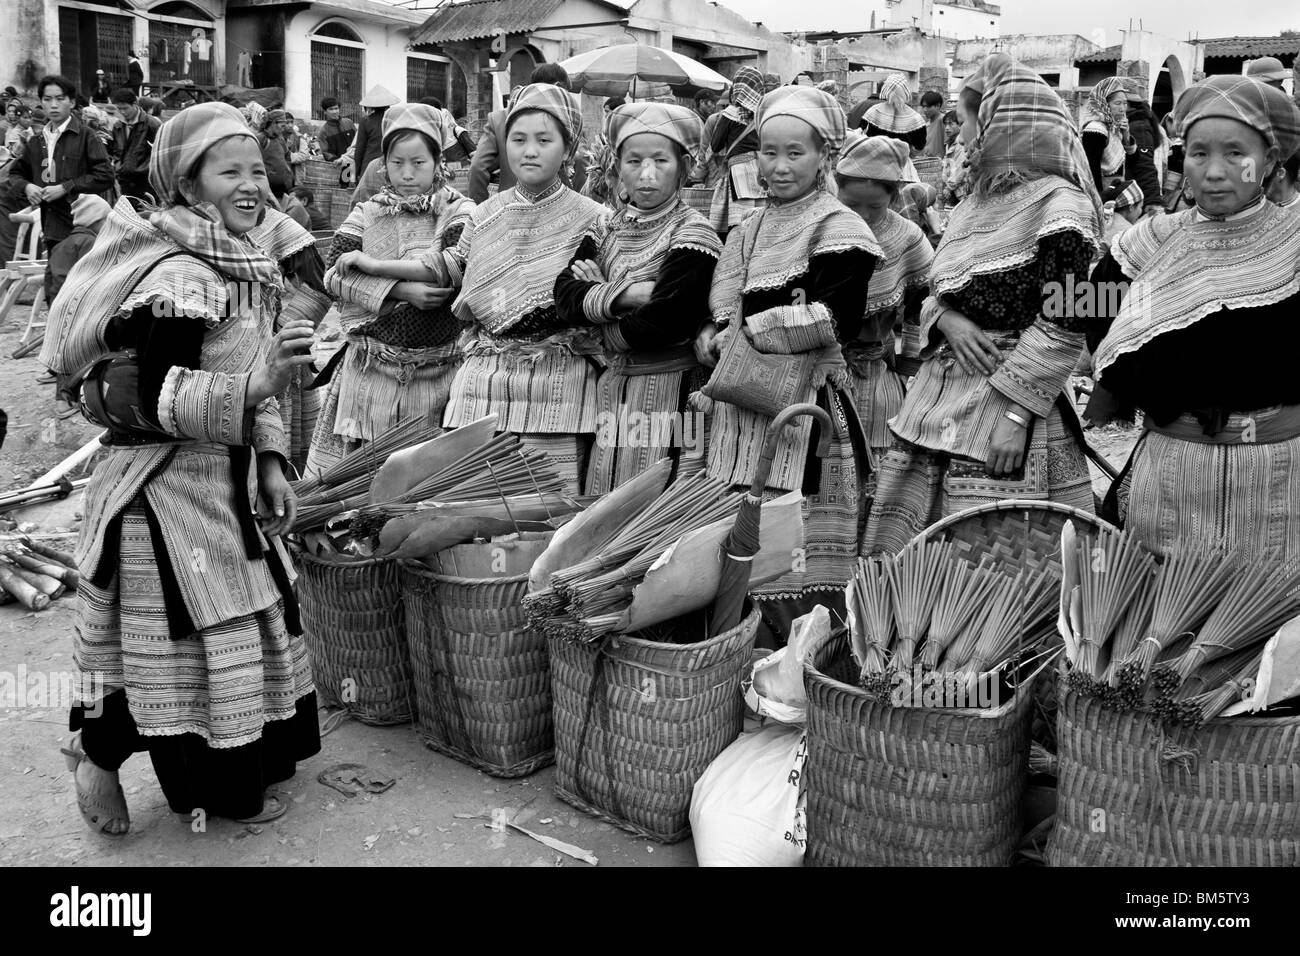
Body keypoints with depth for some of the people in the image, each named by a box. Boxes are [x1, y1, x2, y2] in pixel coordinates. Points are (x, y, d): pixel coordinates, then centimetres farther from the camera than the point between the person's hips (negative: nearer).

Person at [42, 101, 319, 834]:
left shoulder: (244, 268, 9)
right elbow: (158, 399, -27)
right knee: (192, 642, 1)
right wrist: (254, 386, -39)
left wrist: (270, 463, 7)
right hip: (169, 491, -9)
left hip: (226, 483, 10)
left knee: (245, 628, 18)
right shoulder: (177, 277, -21)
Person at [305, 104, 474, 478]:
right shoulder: (366, 214, 10)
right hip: (369, 369, 2)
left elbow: (462, 262, -18)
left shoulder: (458, 211, 2)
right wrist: (401, 290, -17)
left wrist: (374, 264, -14)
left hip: (435, 372, -2)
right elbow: (334, 275, -2)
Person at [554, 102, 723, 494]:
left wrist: (597, 299, -5)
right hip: (610, 389, 6)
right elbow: (564, 296, -4)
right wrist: (629, 293, -17)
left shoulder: (693, 234, -9)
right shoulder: (608, 230, 10)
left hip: (668, 390, -6)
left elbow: (664, 322, -19)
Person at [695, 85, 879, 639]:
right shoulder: (748, 232, 19)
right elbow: (718, 312, 21)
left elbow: (836, 322, -15)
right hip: (743, 411, 7)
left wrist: (745, 333, -8)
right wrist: (714, 335, -3)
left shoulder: (838, 229, -3)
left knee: (801, 562, -7)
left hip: (806, 411, -7)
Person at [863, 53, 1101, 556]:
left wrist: (1013, 411, -19)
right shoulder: (974, 203, 16)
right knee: (888, 567, 6)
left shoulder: (1059, 203, -8)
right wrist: (947, 320, -4)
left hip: (1005, 409, -7)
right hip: (934, 397, 8)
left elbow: (1063, 326, -14)